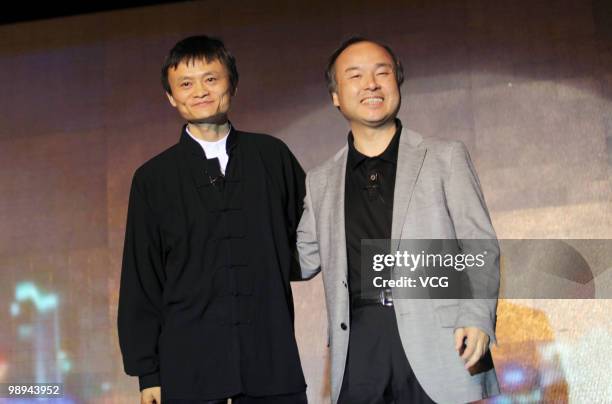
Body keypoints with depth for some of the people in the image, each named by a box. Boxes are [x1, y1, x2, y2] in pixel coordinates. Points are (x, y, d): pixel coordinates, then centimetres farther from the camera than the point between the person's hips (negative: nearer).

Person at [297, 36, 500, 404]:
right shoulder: (321, 181, 18)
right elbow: (304, 260, 18)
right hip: (359, 348, 2)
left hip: (439, 342, -2)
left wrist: (477, 316, -10)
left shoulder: (446, 157, 10)